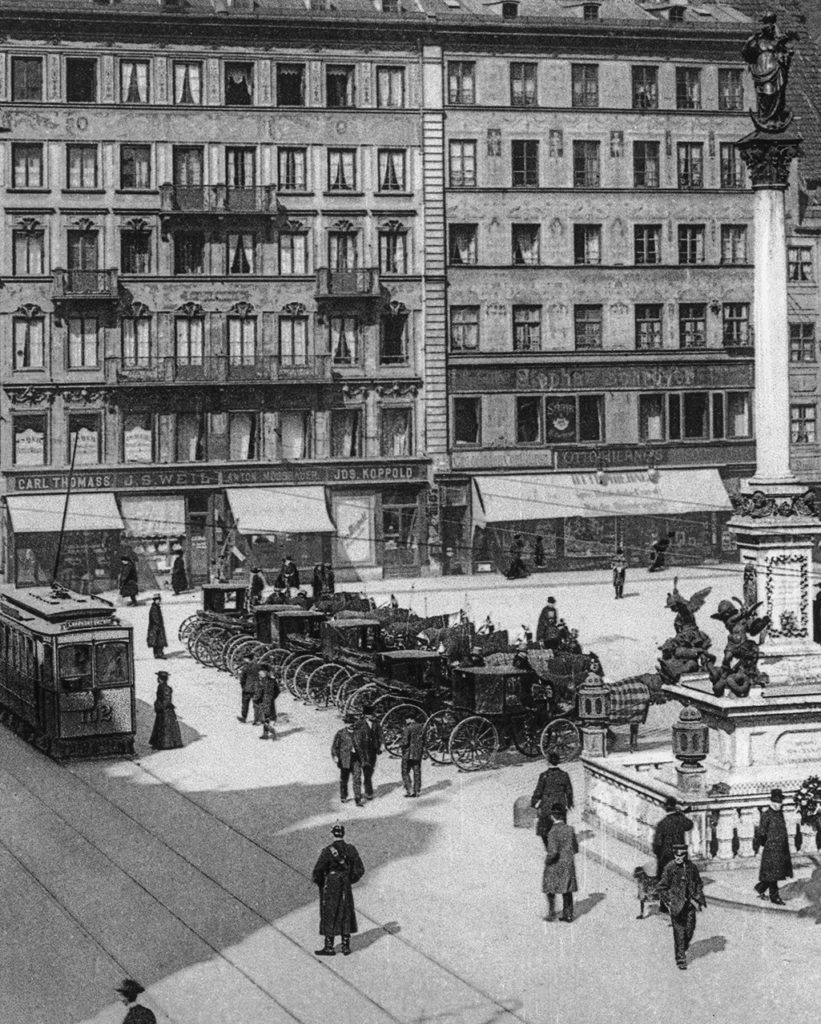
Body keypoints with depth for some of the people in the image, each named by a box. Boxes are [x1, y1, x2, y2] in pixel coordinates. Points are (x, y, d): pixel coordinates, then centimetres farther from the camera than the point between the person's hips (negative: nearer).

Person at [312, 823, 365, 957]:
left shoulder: (328, 851, -18)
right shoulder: (351, 849, -4)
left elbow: (318, 871, -17)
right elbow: (360, 870, 1)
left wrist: (318, 882, 3)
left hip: (330, 888, -4)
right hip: (346, 888, 4)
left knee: (329, 917, 5)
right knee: (346, 916, 14)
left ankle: (329, 947, 9)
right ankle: (346, 947, 16)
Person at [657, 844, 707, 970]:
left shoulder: (691, 867, 3)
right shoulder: (669, 868, -9)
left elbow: (698, 884, 16)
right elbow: (662, 887, -4)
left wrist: (700, 900, 11)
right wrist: (667, 902, -11)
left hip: (689, 903, 4)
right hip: (676, 904, -4)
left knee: (690, 929, 5)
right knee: (679, 931, -4)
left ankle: (683, 949, 32)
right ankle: (680, 959, 3)